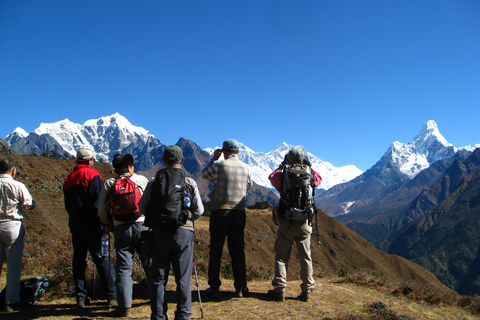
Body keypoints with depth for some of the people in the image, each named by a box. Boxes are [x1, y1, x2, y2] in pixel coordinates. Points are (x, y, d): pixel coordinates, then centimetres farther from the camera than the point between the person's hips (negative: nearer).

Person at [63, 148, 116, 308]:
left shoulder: (69, 178, 16)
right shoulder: (92, 174, -7)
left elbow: (67, 205, 20)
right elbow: (98, 202, -15)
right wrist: (105, 222, -13)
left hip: (74, 224, 7)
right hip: (91, 224, -7)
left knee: (79, 259, 10)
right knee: (102, 259, -4)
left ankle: (81, 297, 12)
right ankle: (113, 296, -2)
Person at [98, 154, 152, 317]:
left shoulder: (108, 184, 6)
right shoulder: (142, 180, 3)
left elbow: (102, 210, 5)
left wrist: (106, 224, 23)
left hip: (121, 229, 1)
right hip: (142, 225, 0)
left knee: (124, 268, 7)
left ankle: (125, 307, 8)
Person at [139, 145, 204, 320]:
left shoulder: (154, 181, -1)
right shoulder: (190, 182, -1)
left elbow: (142, 206, 2)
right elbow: (199, 210, 2)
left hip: (160, 233, 1)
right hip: (183, 232, 0)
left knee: (159, 277, 11)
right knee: (183, 278, 8)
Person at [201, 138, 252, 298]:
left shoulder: (219, 165, -4)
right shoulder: (246, 168, 6)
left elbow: (205, 174, 13)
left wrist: (213, 159, 20)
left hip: (220, 211, -3)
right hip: (239, 212, 3)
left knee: (215, 251, 6)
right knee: (238, 252, 9)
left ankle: (214, 288, 9)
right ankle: (240, 288, 10)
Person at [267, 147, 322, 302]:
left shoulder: (283, 176, -7)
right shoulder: (309, 176, -2)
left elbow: (272, 177, 16)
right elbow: (318, 178, 23)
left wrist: (282, 165, 22)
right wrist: (309, 166, 24)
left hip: (287, 223, -2)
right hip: (304, 223, 2)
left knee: (282, 256, 6)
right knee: (306, 257, 11)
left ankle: (280, 290, 7)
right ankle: (307, 291, 16)